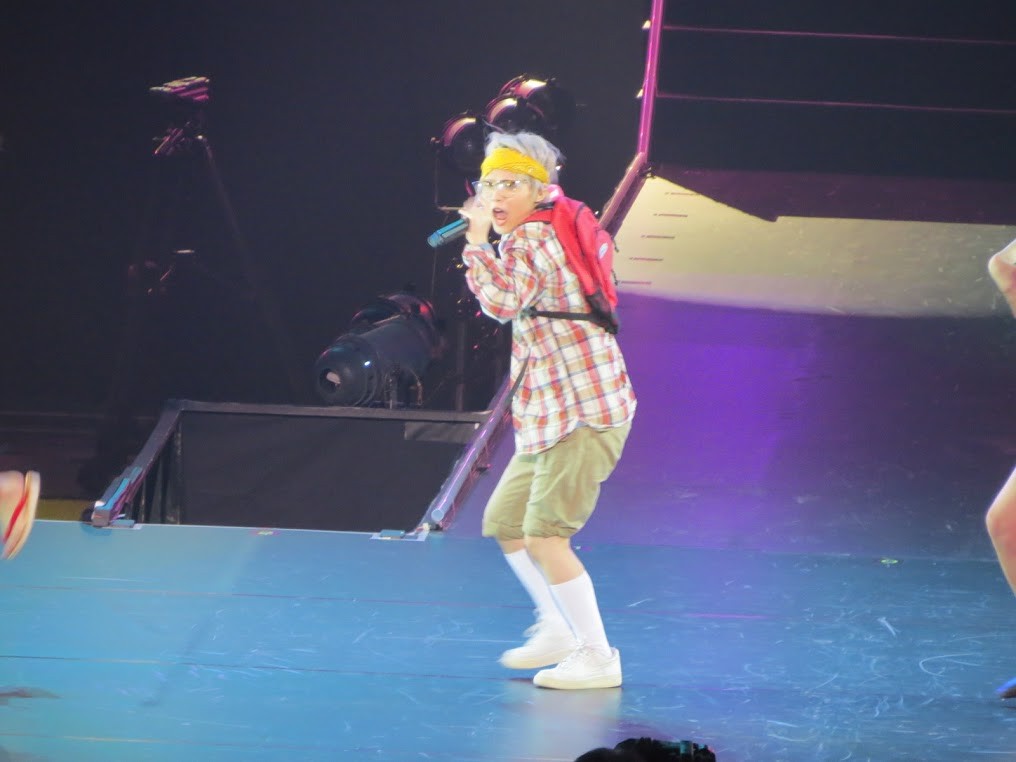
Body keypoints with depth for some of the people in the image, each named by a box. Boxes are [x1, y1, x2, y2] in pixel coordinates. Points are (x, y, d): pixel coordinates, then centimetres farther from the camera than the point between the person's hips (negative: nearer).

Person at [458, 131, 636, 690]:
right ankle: (558, 630, 30)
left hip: (582, 413, -11)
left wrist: (477, 240, -19)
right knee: (503, 523, 17)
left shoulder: (529, 239, -13)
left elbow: (503, 301, -29)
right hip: (553, 415, 11)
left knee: (544, 535, -12)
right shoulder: (539, 236, 17)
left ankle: (598, 658, -4)